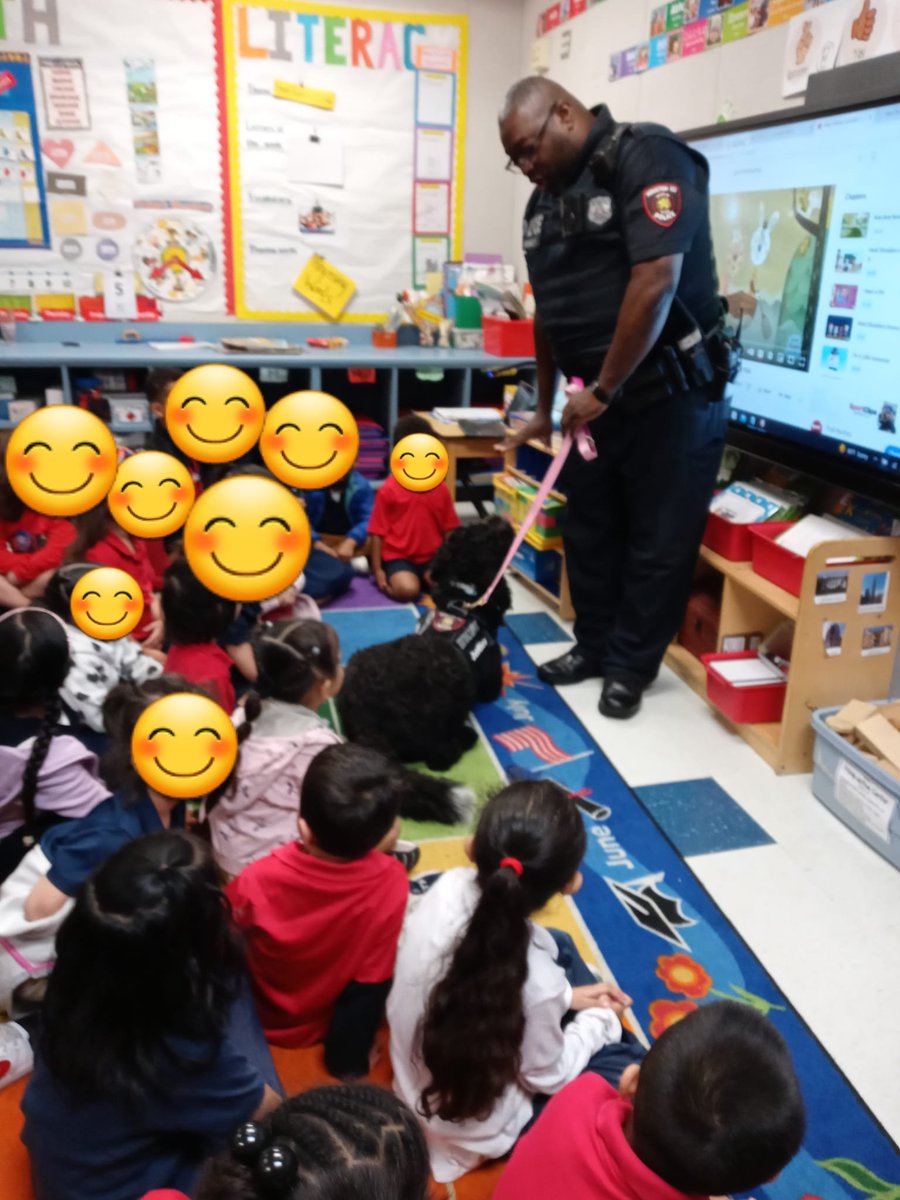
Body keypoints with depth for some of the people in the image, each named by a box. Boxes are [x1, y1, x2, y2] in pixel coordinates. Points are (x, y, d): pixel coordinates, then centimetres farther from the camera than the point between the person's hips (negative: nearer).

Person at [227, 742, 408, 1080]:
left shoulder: (258, 881, -36)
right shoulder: (392, 883, -33)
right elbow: (372, 980, -20)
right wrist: (350, 1058, -3)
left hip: (261, 1016, 0)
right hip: (326, 1023, 0)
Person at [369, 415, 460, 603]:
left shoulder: (441, 488, 5)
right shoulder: (388, 489, -5)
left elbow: (448, 529, 11)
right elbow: (378, 532, -3)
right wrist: (377, 569, -6)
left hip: (432, 557, 4)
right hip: (398, 556, -3)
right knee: (407, 591, -31)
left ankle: (425, 577, 6)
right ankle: (394, 577, 3)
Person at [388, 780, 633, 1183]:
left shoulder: (449, 887, -26)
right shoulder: (536, 983, -38)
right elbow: (548, 1077, -16)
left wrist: (565, 997, 0)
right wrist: (600, 1019, 0)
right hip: (472, 1131, -5)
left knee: (557, 945, 13)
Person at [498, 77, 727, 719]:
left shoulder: (648, 158, -12)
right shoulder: (544, 200, 12)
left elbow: (656, 283, -22)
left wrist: (604, 390, -17)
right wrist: (545, 408, 18)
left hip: (671, 395, -7)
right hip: (593, 399, 8)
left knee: (658, 543, 3)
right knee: (589, 532, 13)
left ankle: (631, 668, 17)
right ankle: (594, 646, 30)